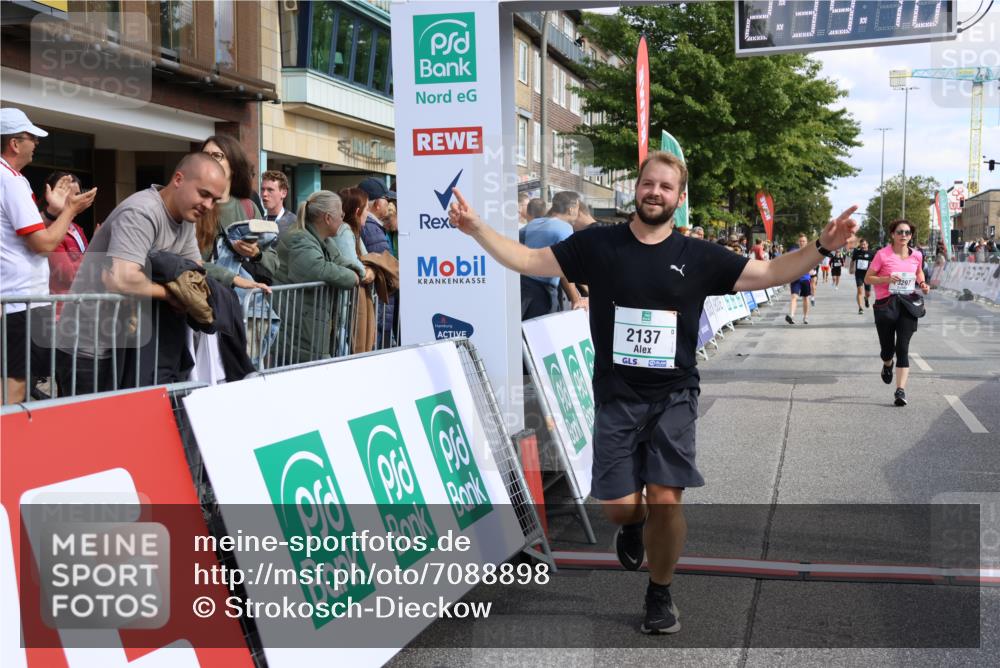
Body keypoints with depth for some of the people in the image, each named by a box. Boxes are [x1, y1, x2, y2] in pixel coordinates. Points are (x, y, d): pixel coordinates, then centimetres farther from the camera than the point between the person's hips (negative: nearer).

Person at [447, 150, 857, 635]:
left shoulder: (698, 256, 1)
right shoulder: (598, 244, 0)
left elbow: (769, 273, 2)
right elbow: (528, 260, 1)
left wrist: (822, 246, -11)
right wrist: (476, 228, -10)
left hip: (673, 397, 0)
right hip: (616, 397, 0)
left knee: (665, 500, -7)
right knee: (619, 505, -3)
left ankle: (660, 595, 18)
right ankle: (634, 523, 37)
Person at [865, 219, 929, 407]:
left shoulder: (917, 255, 5)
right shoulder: (883, 255, -6)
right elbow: (868, 278, -2)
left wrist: (923, 285, 5)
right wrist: (887, 279, -18)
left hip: (908, 304, 2)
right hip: (886, 305, -1)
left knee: (903, 348, -7)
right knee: (887, 348, 8)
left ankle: (901, 390, -9)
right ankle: (887, 365, 46)